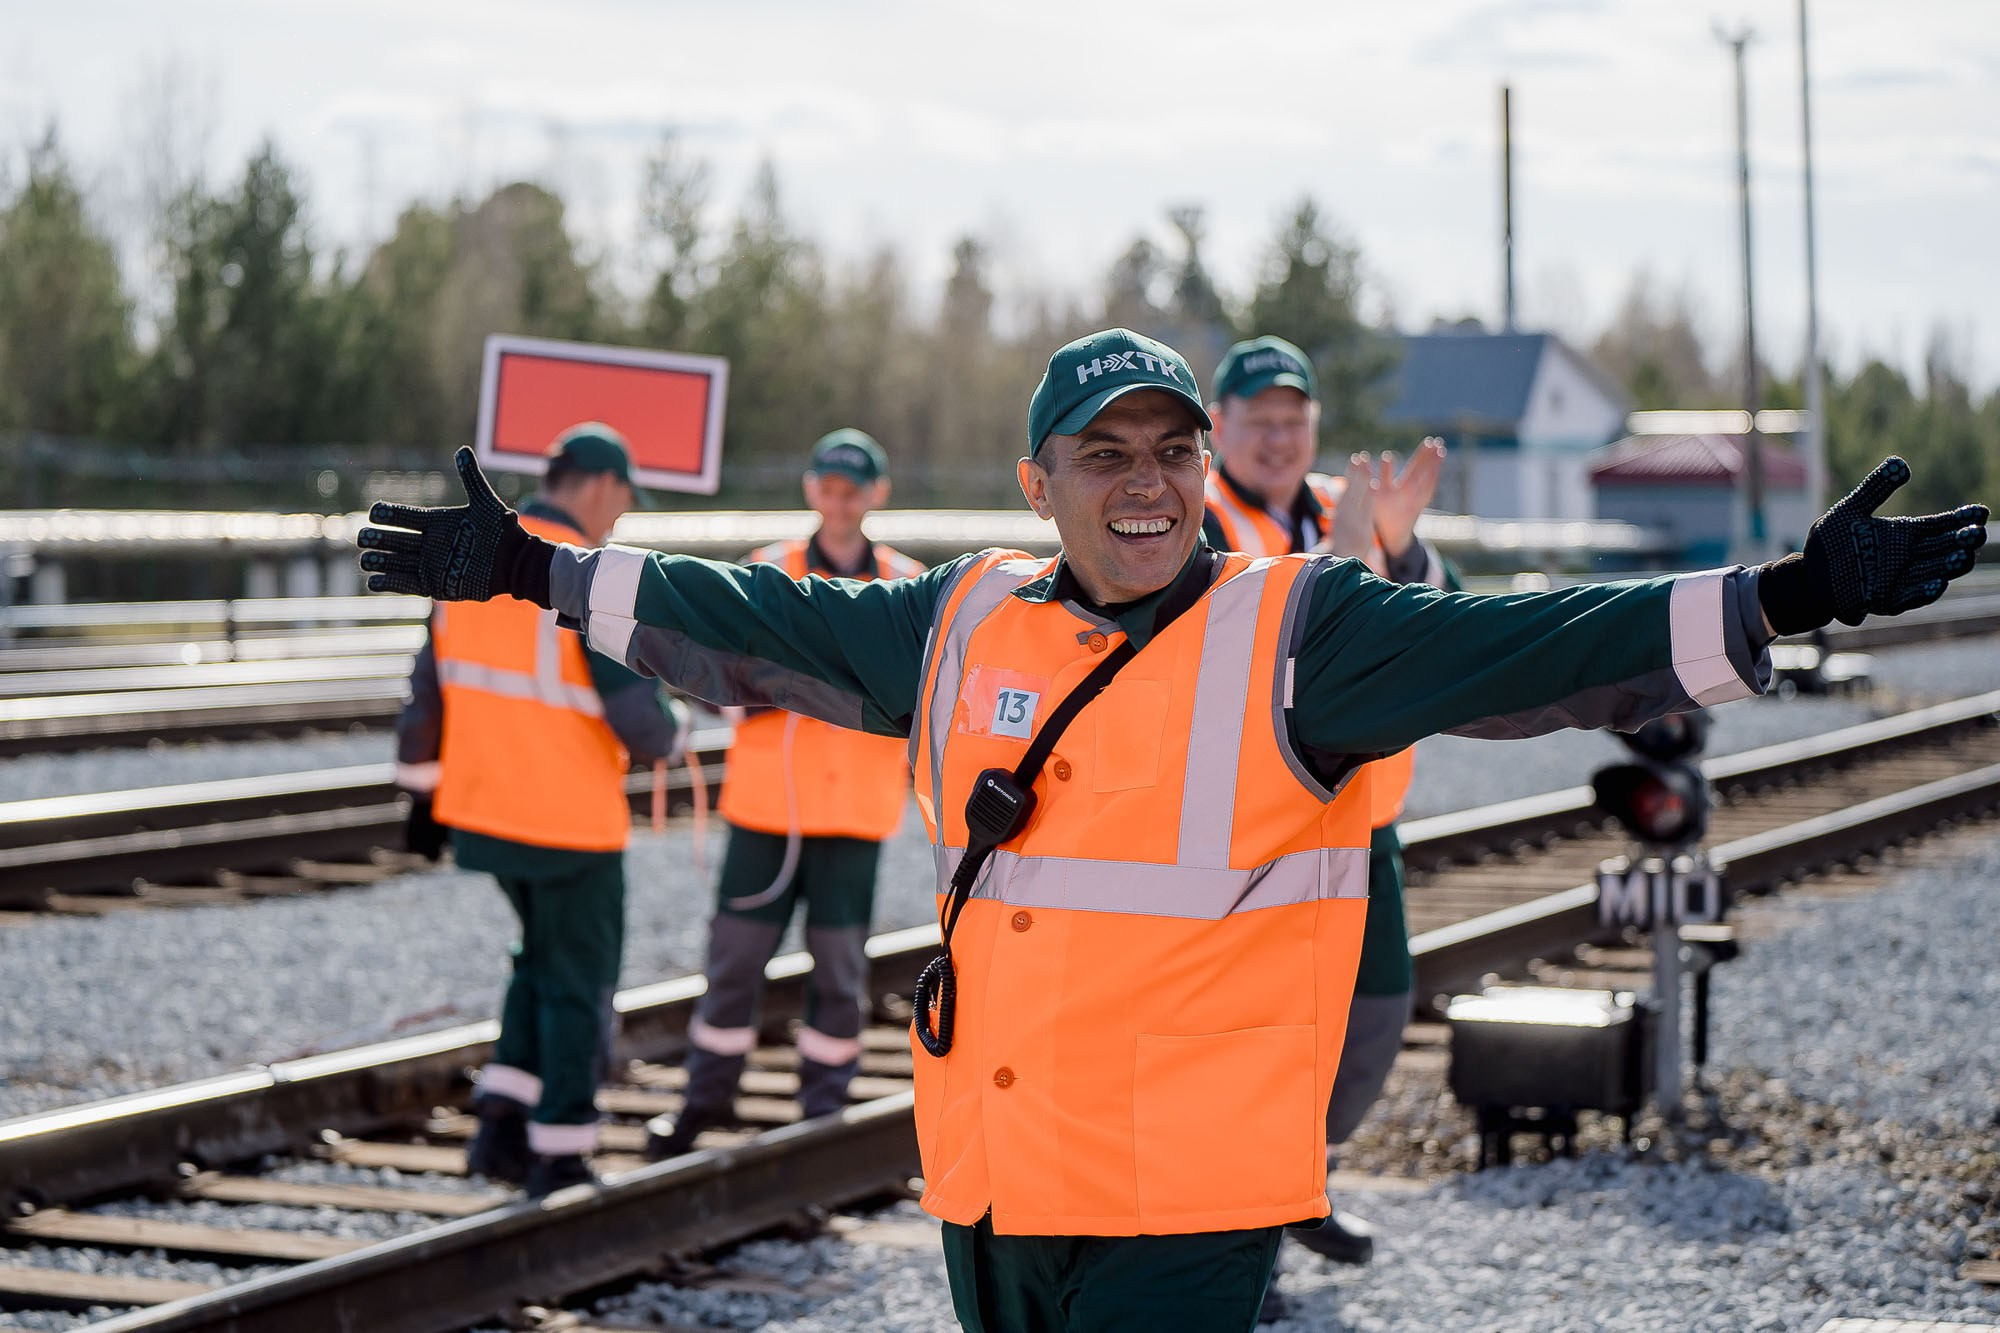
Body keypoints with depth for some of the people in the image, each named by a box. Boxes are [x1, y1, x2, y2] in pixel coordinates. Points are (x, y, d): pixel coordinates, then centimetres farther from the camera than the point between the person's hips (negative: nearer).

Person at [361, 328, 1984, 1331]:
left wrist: (1786, 599, -26)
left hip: (1193, 1201, -5)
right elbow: (756, 628, 18)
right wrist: (532, 570, 20)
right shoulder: (964, 626, 9)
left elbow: (1527, 650, -15)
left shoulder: (1296, 636, -5)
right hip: (992, 1187, 6)